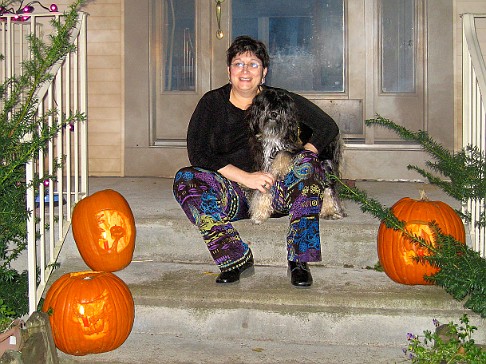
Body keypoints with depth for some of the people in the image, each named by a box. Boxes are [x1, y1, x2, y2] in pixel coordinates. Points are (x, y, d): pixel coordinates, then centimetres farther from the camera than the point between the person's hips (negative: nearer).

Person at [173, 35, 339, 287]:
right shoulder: (212, 102, 3)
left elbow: (328, 127, 0)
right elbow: (197, 153, -9)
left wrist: (305, 159, -17)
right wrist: (245, 177, -20)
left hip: (277, 191, 0)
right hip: (231, 195, 0)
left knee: (308, 164, -28)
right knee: (185, 179, -25)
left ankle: (299, 261, -26)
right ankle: (237, 259, -26)